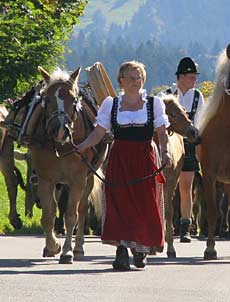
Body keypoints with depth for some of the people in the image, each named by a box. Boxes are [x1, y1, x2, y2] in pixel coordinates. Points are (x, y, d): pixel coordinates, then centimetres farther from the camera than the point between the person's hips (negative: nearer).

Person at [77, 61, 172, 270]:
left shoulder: (154, 104, 8)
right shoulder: (111, 104, 9)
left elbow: (162, 133, 7)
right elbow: (98, 133, 7)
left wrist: (165, 152, -11)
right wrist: (80, 147, -9)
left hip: (145, 158, 0)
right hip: (119, 159, 0)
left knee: (145, 204, 0)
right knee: (119, 203, -10)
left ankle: (141, 248, 20)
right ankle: (122, 252, -11)